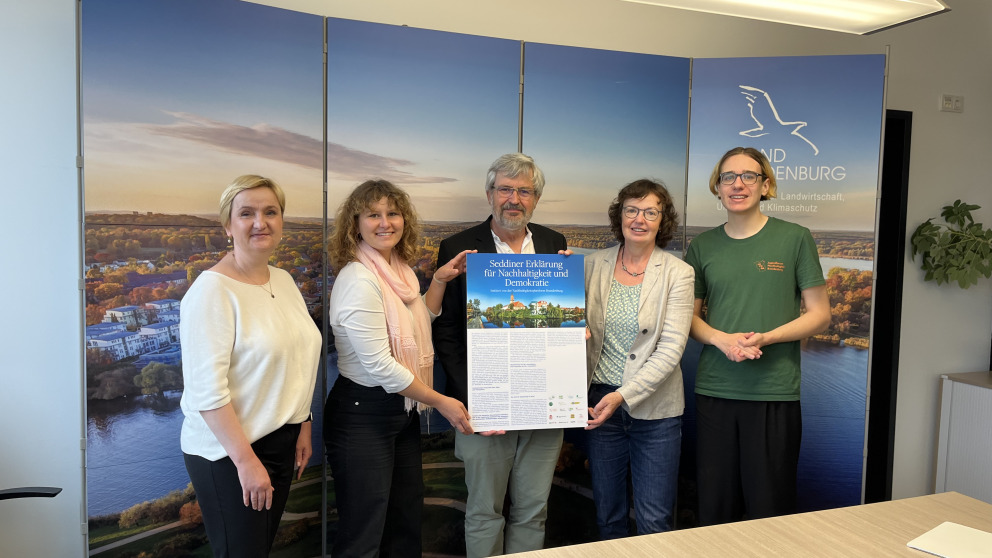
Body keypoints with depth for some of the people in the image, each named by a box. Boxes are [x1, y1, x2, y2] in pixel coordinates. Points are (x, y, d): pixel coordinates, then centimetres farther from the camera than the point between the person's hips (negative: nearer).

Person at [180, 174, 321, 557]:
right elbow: (206, 390, -21)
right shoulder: (212, 290, -17)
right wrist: (246, 460, -20)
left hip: (282, 441, 7)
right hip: (229, 451, -7)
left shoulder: (284, 281, 5)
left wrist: (303, 429, 11)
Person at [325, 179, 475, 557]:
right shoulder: (358, 280, -20)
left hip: (403, 410, 9)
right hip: (362, 415, -8)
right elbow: (378, 363, -23)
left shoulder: (401, 268, 6)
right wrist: (439, 401, -15)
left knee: (407, 524, 19)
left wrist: (439, 280, 8)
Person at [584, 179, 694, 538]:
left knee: (655, 523, 5)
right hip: (600, 401, 3)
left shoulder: (678, 274, -6)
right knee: (607, 515, 16)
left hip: (654, 409, -2)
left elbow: (671, 348, -12)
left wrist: (624, 395, -20)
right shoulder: (594, 265, 2)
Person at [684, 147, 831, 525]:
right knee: (714, 506, 9)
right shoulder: (702, 246, 9)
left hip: (774, 392, -2)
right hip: (714, 390, 2)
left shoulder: (795, 239, 1)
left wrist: (764, 338, -14)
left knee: (769, 507, 4)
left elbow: (820, 314, 2)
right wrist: (722, 339, -8)